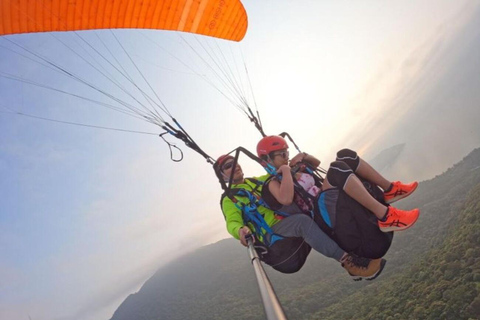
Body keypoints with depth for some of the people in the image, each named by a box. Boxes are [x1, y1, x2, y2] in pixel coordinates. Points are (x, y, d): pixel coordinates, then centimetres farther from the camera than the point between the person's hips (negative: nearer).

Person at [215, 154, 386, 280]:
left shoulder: (258, 180, 24)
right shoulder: (229, 199, 5)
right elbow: (232, 223, -11)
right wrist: (240, 230, -35)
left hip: (290, 222, 8)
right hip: (271, 236, -8)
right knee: (302, 221, -36)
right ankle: (350, 261, -37)